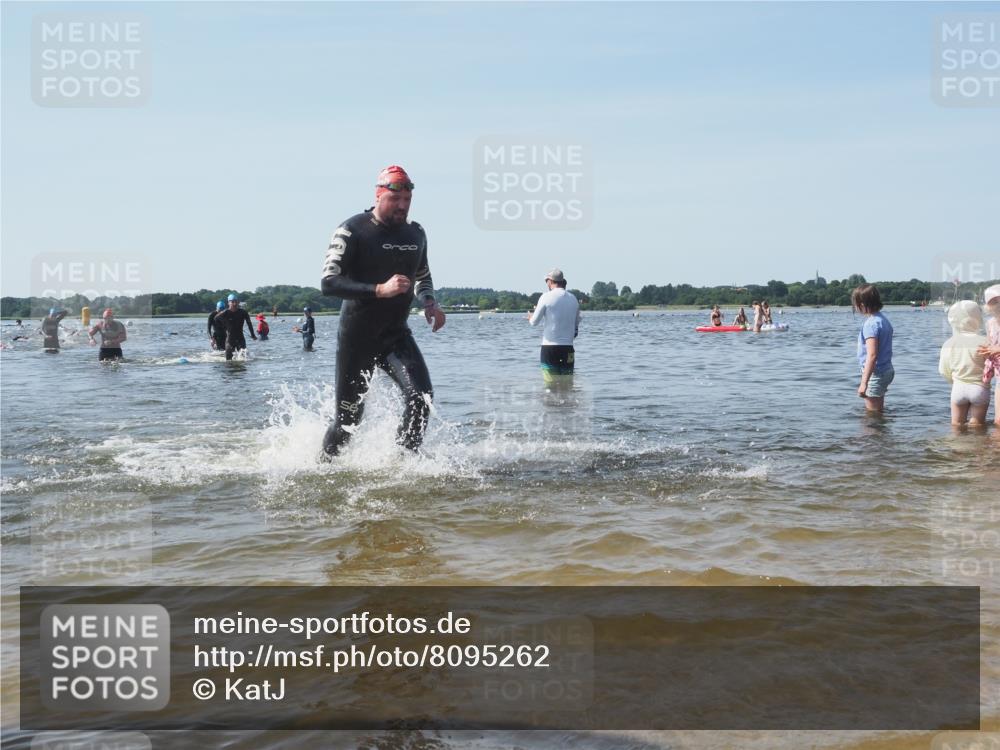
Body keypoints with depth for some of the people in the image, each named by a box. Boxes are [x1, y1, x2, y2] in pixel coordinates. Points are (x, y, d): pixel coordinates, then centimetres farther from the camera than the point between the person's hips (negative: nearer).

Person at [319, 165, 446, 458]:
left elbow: (422, 276, 24)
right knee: (349, 417, 3)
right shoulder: (352, 231, -12)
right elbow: (329, 283, -20)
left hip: (396, 335, 4)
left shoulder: (416, 233, 7)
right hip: (357, 338, -4)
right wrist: (379, 290, -31)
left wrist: (429, 303, 2)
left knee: (421, 397, -20)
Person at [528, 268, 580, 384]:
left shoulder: (546, 297, -7)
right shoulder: (573, 299, 7)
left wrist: (531, 317, 19)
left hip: (549, 347, -4)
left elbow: (534, 322, -2)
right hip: (568, 348, 4)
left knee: (551, 384, -1)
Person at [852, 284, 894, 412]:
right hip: (887, 370, 10)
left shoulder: (871, 324, -20)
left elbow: (872, 355, -26)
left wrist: (864, 382, -27)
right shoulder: (883, 319, 10)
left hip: (875, 373, -10)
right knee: (878, 410, 21)